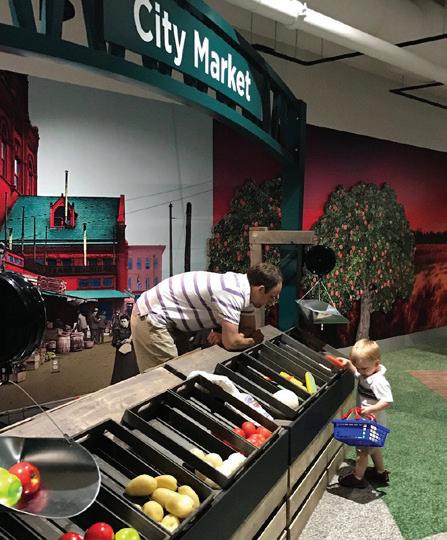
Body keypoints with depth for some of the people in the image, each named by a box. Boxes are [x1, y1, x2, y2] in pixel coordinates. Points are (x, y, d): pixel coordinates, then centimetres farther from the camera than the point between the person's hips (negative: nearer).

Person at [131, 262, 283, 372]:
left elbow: (249, 328, 10)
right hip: (150, 317, -9)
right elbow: (231, 342, -27)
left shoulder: (244, 286, 0)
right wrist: (255, 340, -7)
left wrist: (223, 336, -9)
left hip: (169, 317, 9)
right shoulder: (233, 293, -28)